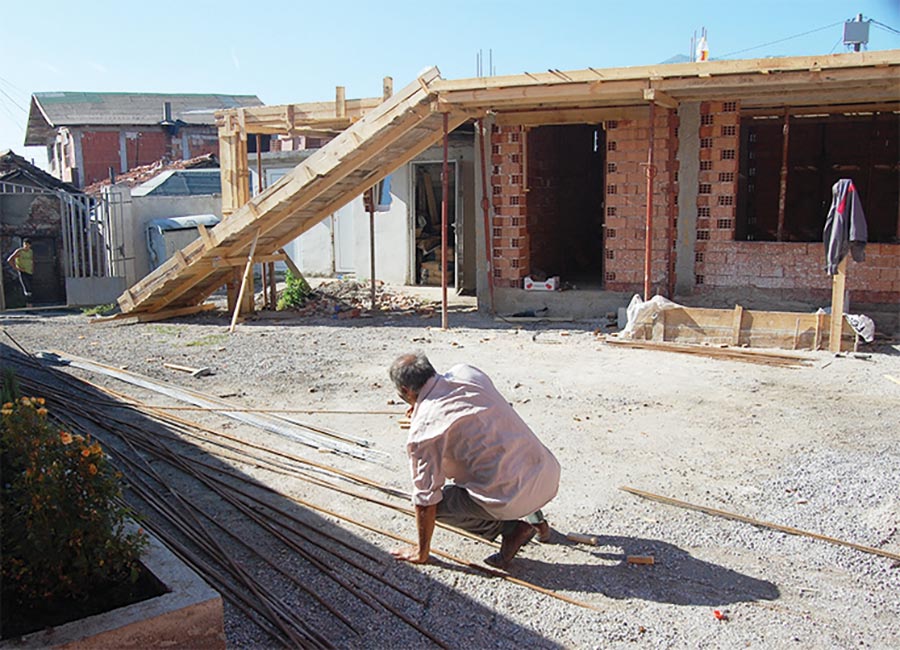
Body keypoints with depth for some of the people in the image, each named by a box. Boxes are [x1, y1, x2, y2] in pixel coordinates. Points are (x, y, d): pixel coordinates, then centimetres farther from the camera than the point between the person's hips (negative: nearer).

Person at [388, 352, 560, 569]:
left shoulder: (423, 430, -9)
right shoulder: (467, 372, 7)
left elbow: (426, 499, -3)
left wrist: (422, 553, 12)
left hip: (514, 497, -7)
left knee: (436, 502, 11)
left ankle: (510, 528, 2)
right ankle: (532, 513, 25)